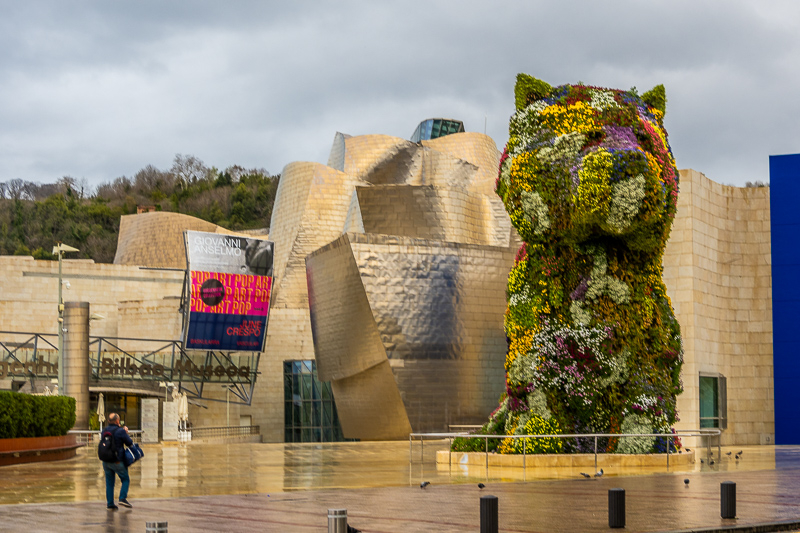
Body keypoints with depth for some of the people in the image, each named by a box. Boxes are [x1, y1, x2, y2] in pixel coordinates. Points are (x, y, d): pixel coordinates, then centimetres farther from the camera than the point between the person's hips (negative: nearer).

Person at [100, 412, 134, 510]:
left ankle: (109, 504, 9)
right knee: (126, 480, 10)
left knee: (109, 483, 11)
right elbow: (129, 443, -5)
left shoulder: (104, 431, 5)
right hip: (117, 461, -5)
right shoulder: (120, 431, -13)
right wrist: (126, 433, 11)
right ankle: (123, 498, -6)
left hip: (106, 461, 5)